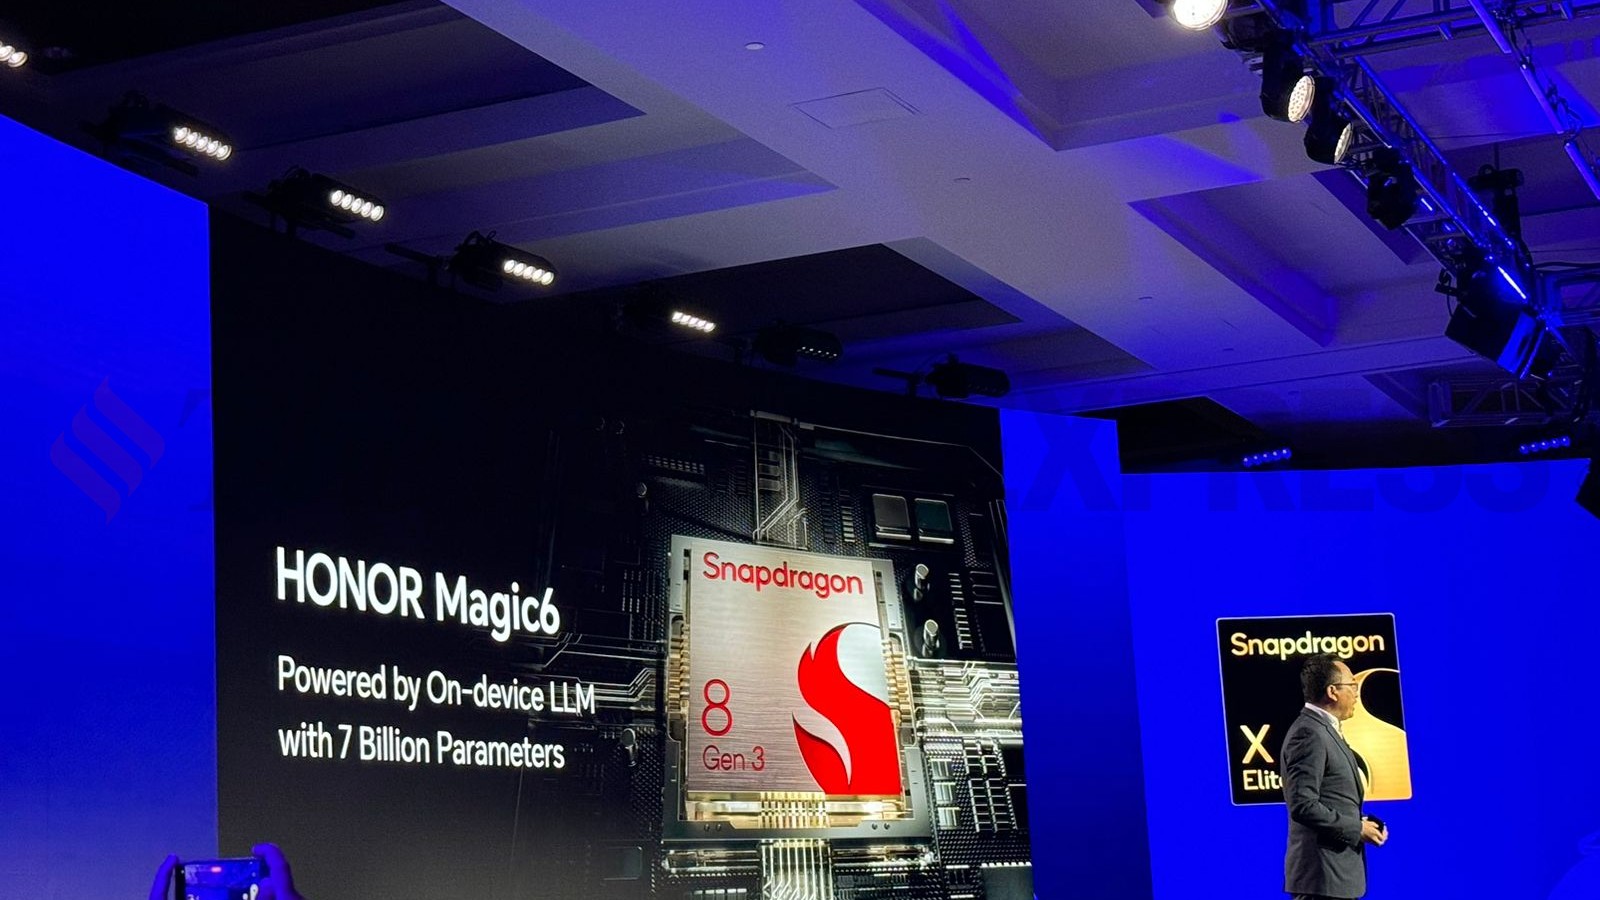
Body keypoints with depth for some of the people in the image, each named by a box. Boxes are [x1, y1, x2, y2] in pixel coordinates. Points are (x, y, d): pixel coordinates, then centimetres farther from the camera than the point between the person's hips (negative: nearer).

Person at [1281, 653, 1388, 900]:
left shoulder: (1325, 730, 17)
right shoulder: (1308, 733, -15)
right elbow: (1303, 806, -22)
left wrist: (1361, 823, 8)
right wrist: (1356, 829, -14)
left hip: (1339, 872, 10)